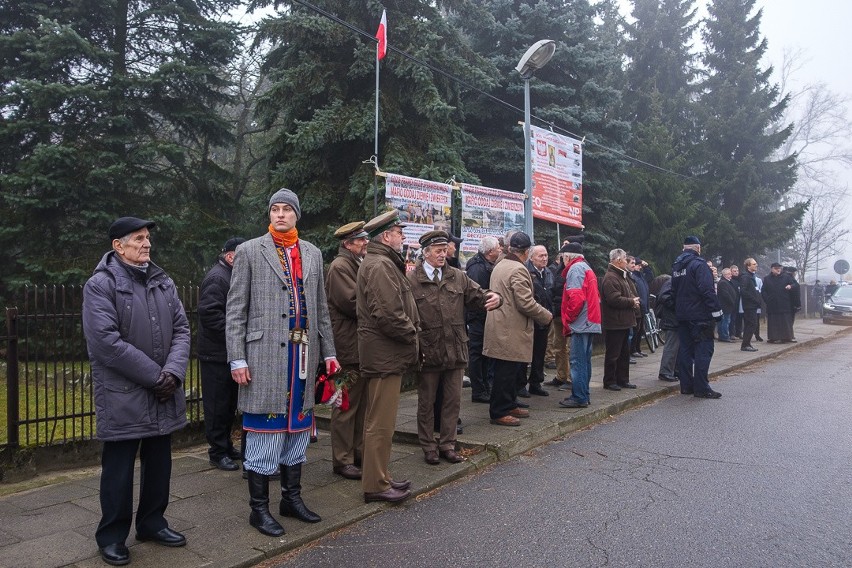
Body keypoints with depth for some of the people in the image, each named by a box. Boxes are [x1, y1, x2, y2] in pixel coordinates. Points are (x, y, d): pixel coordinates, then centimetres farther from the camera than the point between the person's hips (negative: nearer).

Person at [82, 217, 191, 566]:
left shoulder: (163, 282, 9)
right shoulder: (100, 285, -10)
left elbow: (181, 329, 5)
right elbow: (107, 342, -18)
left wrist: (173, 372, -11)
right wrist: (155, 376, -16)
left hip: (162, 394, 6)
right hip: (123, 396, -6)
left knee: (159, 462, 15)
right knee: (119, 468, 5)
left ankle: (152, 523, 32)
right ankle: (111, 536, 22)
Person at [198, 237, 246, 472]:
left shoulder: (232, 276, 19)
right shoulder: (217, 278, -14)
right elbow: (210, 313, -25)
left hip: (229, 353, 10)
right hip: (216, 354, -10)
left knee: (229, 403, 16)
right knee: (218, 404, -1)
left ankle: (226, 446, 27)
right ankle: (217, 452, 8)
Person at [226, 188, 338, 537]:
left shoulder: (312, 254, 13)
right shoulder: (250, 251, 1)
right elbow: (235, 309, -2)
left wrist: (328, 351, 12)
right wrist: (237, 359, -8)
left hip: (304, 355, 5)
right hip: (265, 356, -4)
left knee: (297, 426, 12)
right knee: (265, 430, 1)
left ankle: (292, 498, 27)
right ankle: (259, 508, 14)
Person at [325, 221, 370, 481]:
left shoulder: (359, 265, 18)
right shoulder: (340, 266, -12)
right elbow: (351, 303, -20)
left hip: (363, 345, 10)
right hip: (349, 347, -9)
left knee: (361, 403, 16)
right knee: (346, 405, -1)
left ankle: (359, 452, 27)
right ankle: (342, 460, 9)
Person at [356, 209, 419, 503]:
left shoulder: (380, 263, 18)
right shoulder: (380, 265, -16)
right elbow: (388, 314, -25)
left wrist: (410, 333, 9)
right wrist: (411, 335, -11)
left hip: (383, 354, 11)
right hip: (385, 354, -11)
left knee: (378, 420, 17)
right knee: (381, 423, -2)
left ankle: (378, 477, 29)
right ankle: (376, 485, 8)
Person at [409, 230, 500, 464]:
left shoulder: (458, 276, 8)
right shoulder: (412, 280, -6)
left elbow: (477, 295, 5)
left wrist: (492, 297, -20)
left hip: (455, 351, 4)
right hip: (427, 353, -4)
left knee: (453, 401, 13)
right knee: (426, 403, 10)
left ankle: (447, 444, 27)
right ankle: (428, 447, 25)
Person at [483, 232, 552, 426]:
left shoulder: (499, 266, 14)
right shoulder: (518, 269, -17)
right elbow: (526, 303, -21)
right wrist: (546, 316, -6)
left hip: (501, 327, 10)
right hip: (511, 331, -10)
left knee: (509, 371, 18)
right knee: (507, 372, -2)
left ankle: (509, 405, 29)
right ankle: (499, 413, 6)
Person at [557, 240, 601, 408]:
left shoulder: (575, 268, -9)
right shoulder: (587, 268, 21)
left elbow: (576, 297, -20)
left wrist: (568, 318, -10)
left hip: (580, 323, -10)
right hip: (590, 322, 10)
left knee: (577, 361, -7)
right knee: (584, 360, 13)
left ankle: (579, 398, -5)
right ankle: (583, 396, 20)